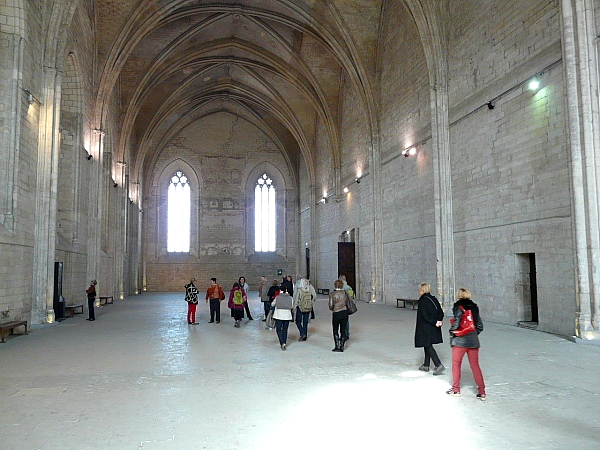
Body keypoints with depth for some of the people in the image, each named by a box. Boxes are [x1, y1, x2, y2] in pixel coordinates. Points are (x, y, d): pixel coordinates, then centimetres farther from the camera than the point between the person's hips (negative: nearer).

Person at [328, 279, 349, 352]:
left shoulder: (332, 294, -8)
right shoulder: (344, 293, 2)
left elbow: (331, 305, -11)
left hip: (336, 313, -3)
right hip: (345, 312, 3)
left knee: (335, 330, 10)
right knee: (343, 330, 11)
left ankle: (337, 347, 6)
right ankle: (342, 347, 13)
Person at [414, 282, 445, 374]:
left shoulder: (422, 301, -14)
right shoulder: (434, 299, 8)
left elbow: (425, 315, -20)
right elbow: (441, 312, 5)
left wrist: (435, 322, -17)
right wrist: (439, 321, -6)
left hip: (425, 328, -8)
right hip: (434, 328, 8)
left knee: (428, 346, -2)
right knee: (427, 345, 18)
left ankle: (439, 365, -11)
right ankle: (426, 365, 27)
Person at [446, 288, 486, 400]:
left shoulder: (458, 306, -9)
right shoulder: (474, 307, 7)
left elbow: (456, 323, -16)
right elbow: (480, 326, 8)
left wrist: (452, 334, -2)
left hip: (460, 341, -5)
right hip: (473, 341, 5)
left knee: (456, 364, 10)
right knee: (475, 366, 10)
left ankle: (456, 389, 17)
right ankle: (482, 392, 9)